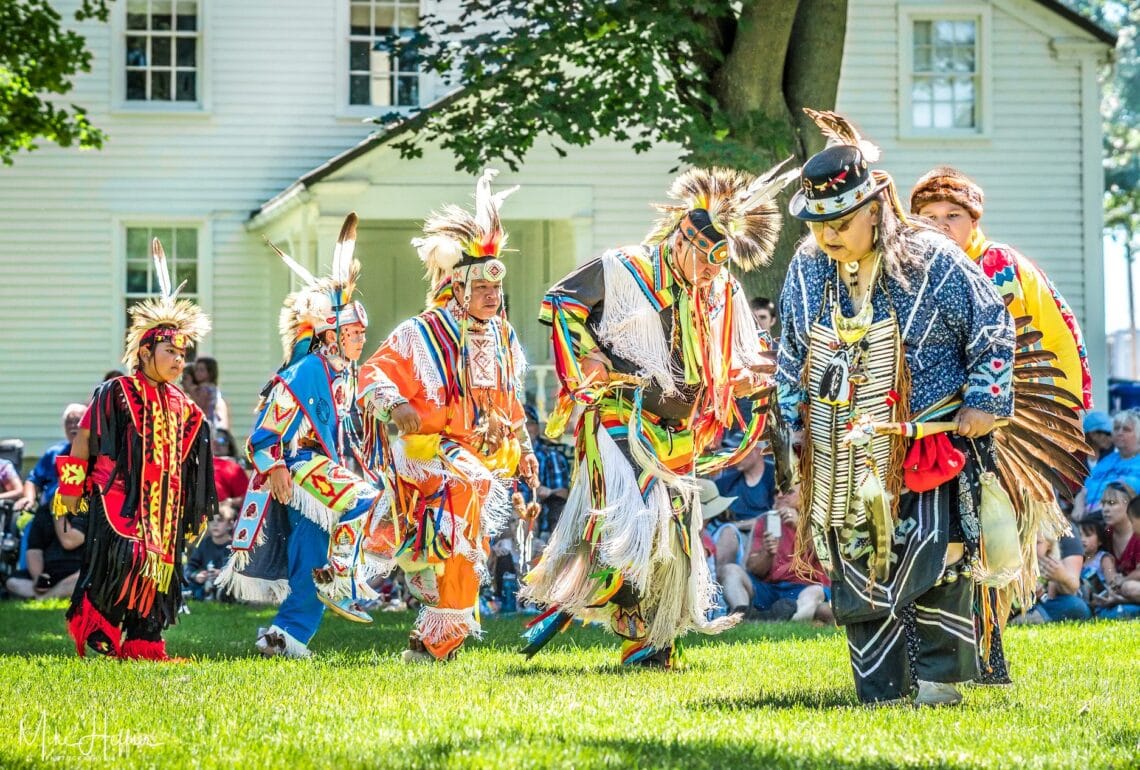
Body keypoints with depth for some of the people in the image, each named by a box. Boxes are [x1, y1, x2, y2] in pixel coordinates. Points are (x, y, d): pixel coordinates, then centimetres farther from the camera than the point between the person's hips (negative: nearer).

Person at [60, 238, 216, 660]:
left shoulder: (184, 409, 15)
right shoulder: (116, 394, -5)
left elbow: (191, 465, 22)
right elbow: (83, 442, -2)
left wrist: (194, 515, 22)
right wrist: (70, 489, -2)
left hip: (163, 508, 7)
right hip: (118, 498, -7)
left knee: (158, 569, 4)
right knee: (118, 562, -18)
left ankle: (144, 642, 10)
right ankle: (97, 634, -4)